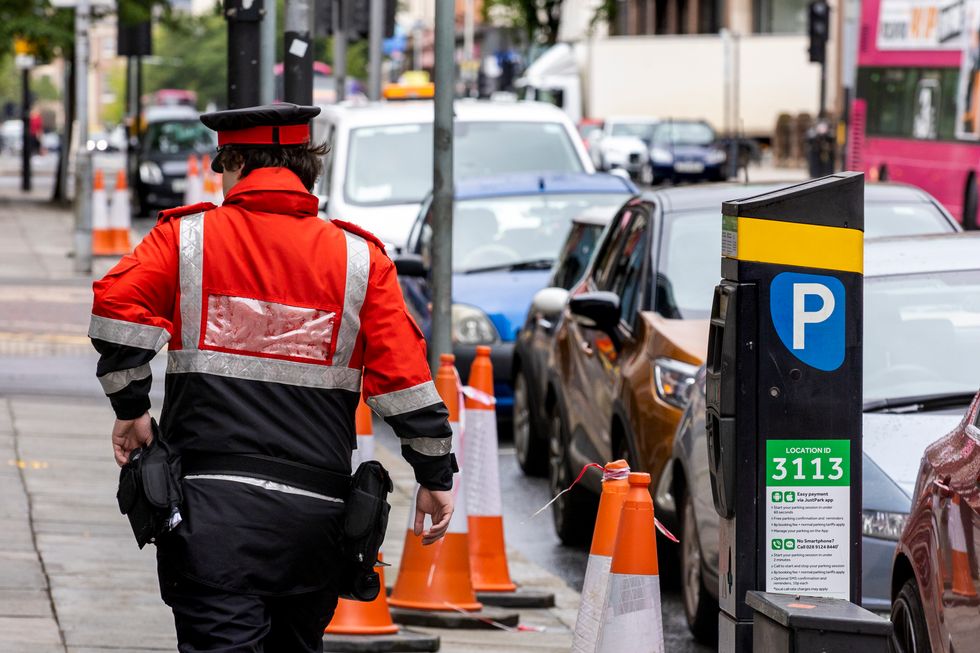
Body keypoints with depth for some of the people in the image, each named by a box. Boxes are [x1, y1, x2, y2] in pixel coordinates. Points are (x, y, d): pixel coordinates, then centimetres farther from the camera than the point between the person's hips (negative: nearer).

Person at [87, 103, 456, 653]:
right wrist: (437, 475, 9)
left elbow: (117, 307, -8)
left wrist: (131, 407, 4)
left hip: (210, 501, -2)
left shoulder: (187, 237, 4)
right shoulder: (360, 257, 6)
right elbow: (403, 377, 2)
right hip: (315, 512, 2)